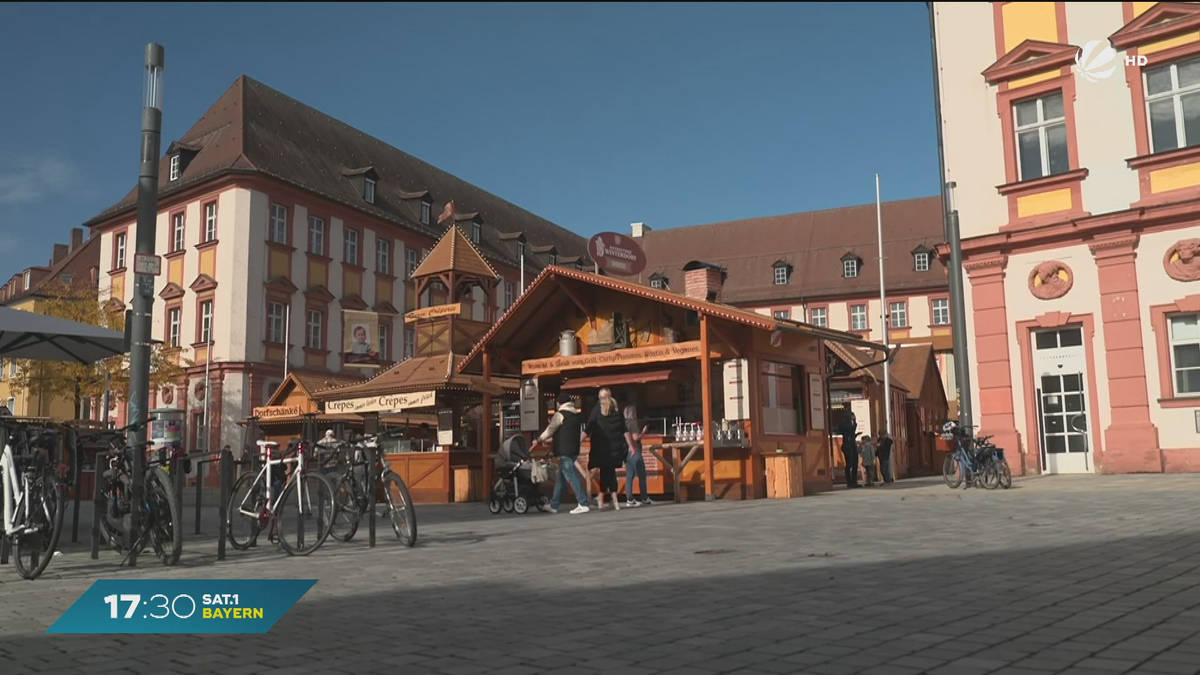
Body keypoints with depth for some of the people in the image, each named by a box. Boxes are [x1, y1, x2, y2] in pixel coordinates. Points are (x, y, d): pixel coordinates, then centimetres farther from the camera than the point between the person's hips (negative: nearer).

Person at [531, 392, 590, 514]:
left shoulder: (560, 414, -8)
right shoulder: (577, 415, 16)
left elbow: (550, 430, -5)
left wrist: (539, 440, 10)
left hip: (564, 450, -9)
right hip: (573, 449, 9)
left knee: (572, 477, -10)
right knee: (562, 477, 14)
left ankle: (583, 504, -15)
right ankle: (554, 505, 20)